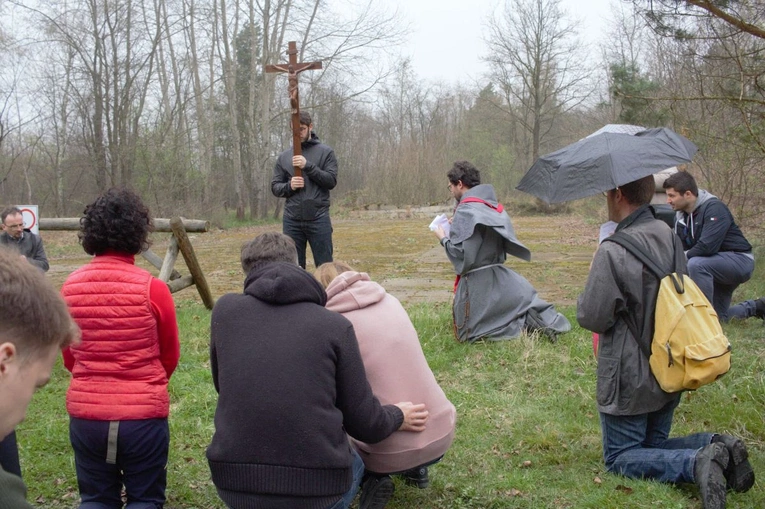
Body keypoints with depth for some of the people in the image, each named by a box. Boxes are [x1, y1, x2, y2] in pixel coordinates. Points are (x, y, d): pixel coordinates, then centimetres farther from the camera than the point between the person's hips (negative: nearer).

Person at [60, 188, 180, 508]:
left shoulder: (70, 287, -5)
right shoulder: (152, 288, -14)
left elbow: (68, 356, 7)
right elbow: (170, 355, 0)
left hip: (85, 414, 3)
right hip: (143, 415, -3)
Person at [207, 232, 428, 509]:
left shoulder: (224, 309, 2)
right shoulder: (335, 325, -3)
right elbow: (365, 424, 2)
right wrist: (398, 416, 24)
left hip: (235, 486, 2)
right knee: (352, 465, 33)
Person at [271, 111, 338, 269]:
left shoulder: (325, 152, 4)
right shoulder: (284, 157, 12)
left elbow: (331, 181, -5)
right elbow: (275, 187, 11)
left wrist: (308, 166, -15)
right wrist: (289, 186, -11)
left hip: (318, 219, -3)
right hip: (291, 220, 3)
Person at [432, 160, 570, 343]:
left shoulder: (465, 211, -17)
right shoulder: (494, 207, 8)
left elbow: (460, 253, -22)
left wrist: (444, 238, -3)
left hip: (477, 283, -8)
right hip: (501, 278, 8)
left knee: (467, 334, 3)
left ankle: (523, 324, -11)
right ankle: (546, 319, -9)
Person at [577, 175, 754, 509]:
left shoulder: (613, 252, -24)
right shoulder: (668, 235, 1)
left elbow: (591, 317, -19)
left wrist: (587, 296, 1)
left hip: (630, 379, -8)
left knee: (619, 458, 6)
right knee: (655, 446, 23)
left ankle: (697, 464, -18)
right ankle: (717, 447, -3)